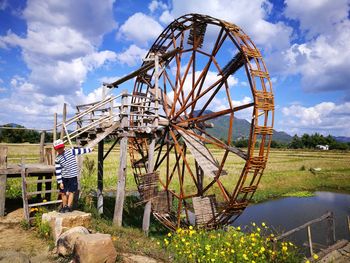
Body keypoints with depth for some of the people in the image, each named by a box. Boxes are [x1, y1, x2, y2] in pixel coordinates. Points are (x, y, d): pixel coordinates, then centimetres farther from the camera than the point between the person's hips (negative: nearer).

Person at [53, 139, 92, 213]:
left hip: (73, 176, -1)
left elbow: (80, 150, 8)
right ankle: (64, 207, 25)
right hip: (64, 177, 1)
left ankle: (69, 207, 12)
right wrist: (60, 182, -5)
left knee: (71, 192, 4)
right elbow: (58, 171, -2)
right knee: (63, 193, 9)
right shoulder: (57, 159, -2)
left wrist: (89, 149, 13)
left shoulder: (70, 152, -3)